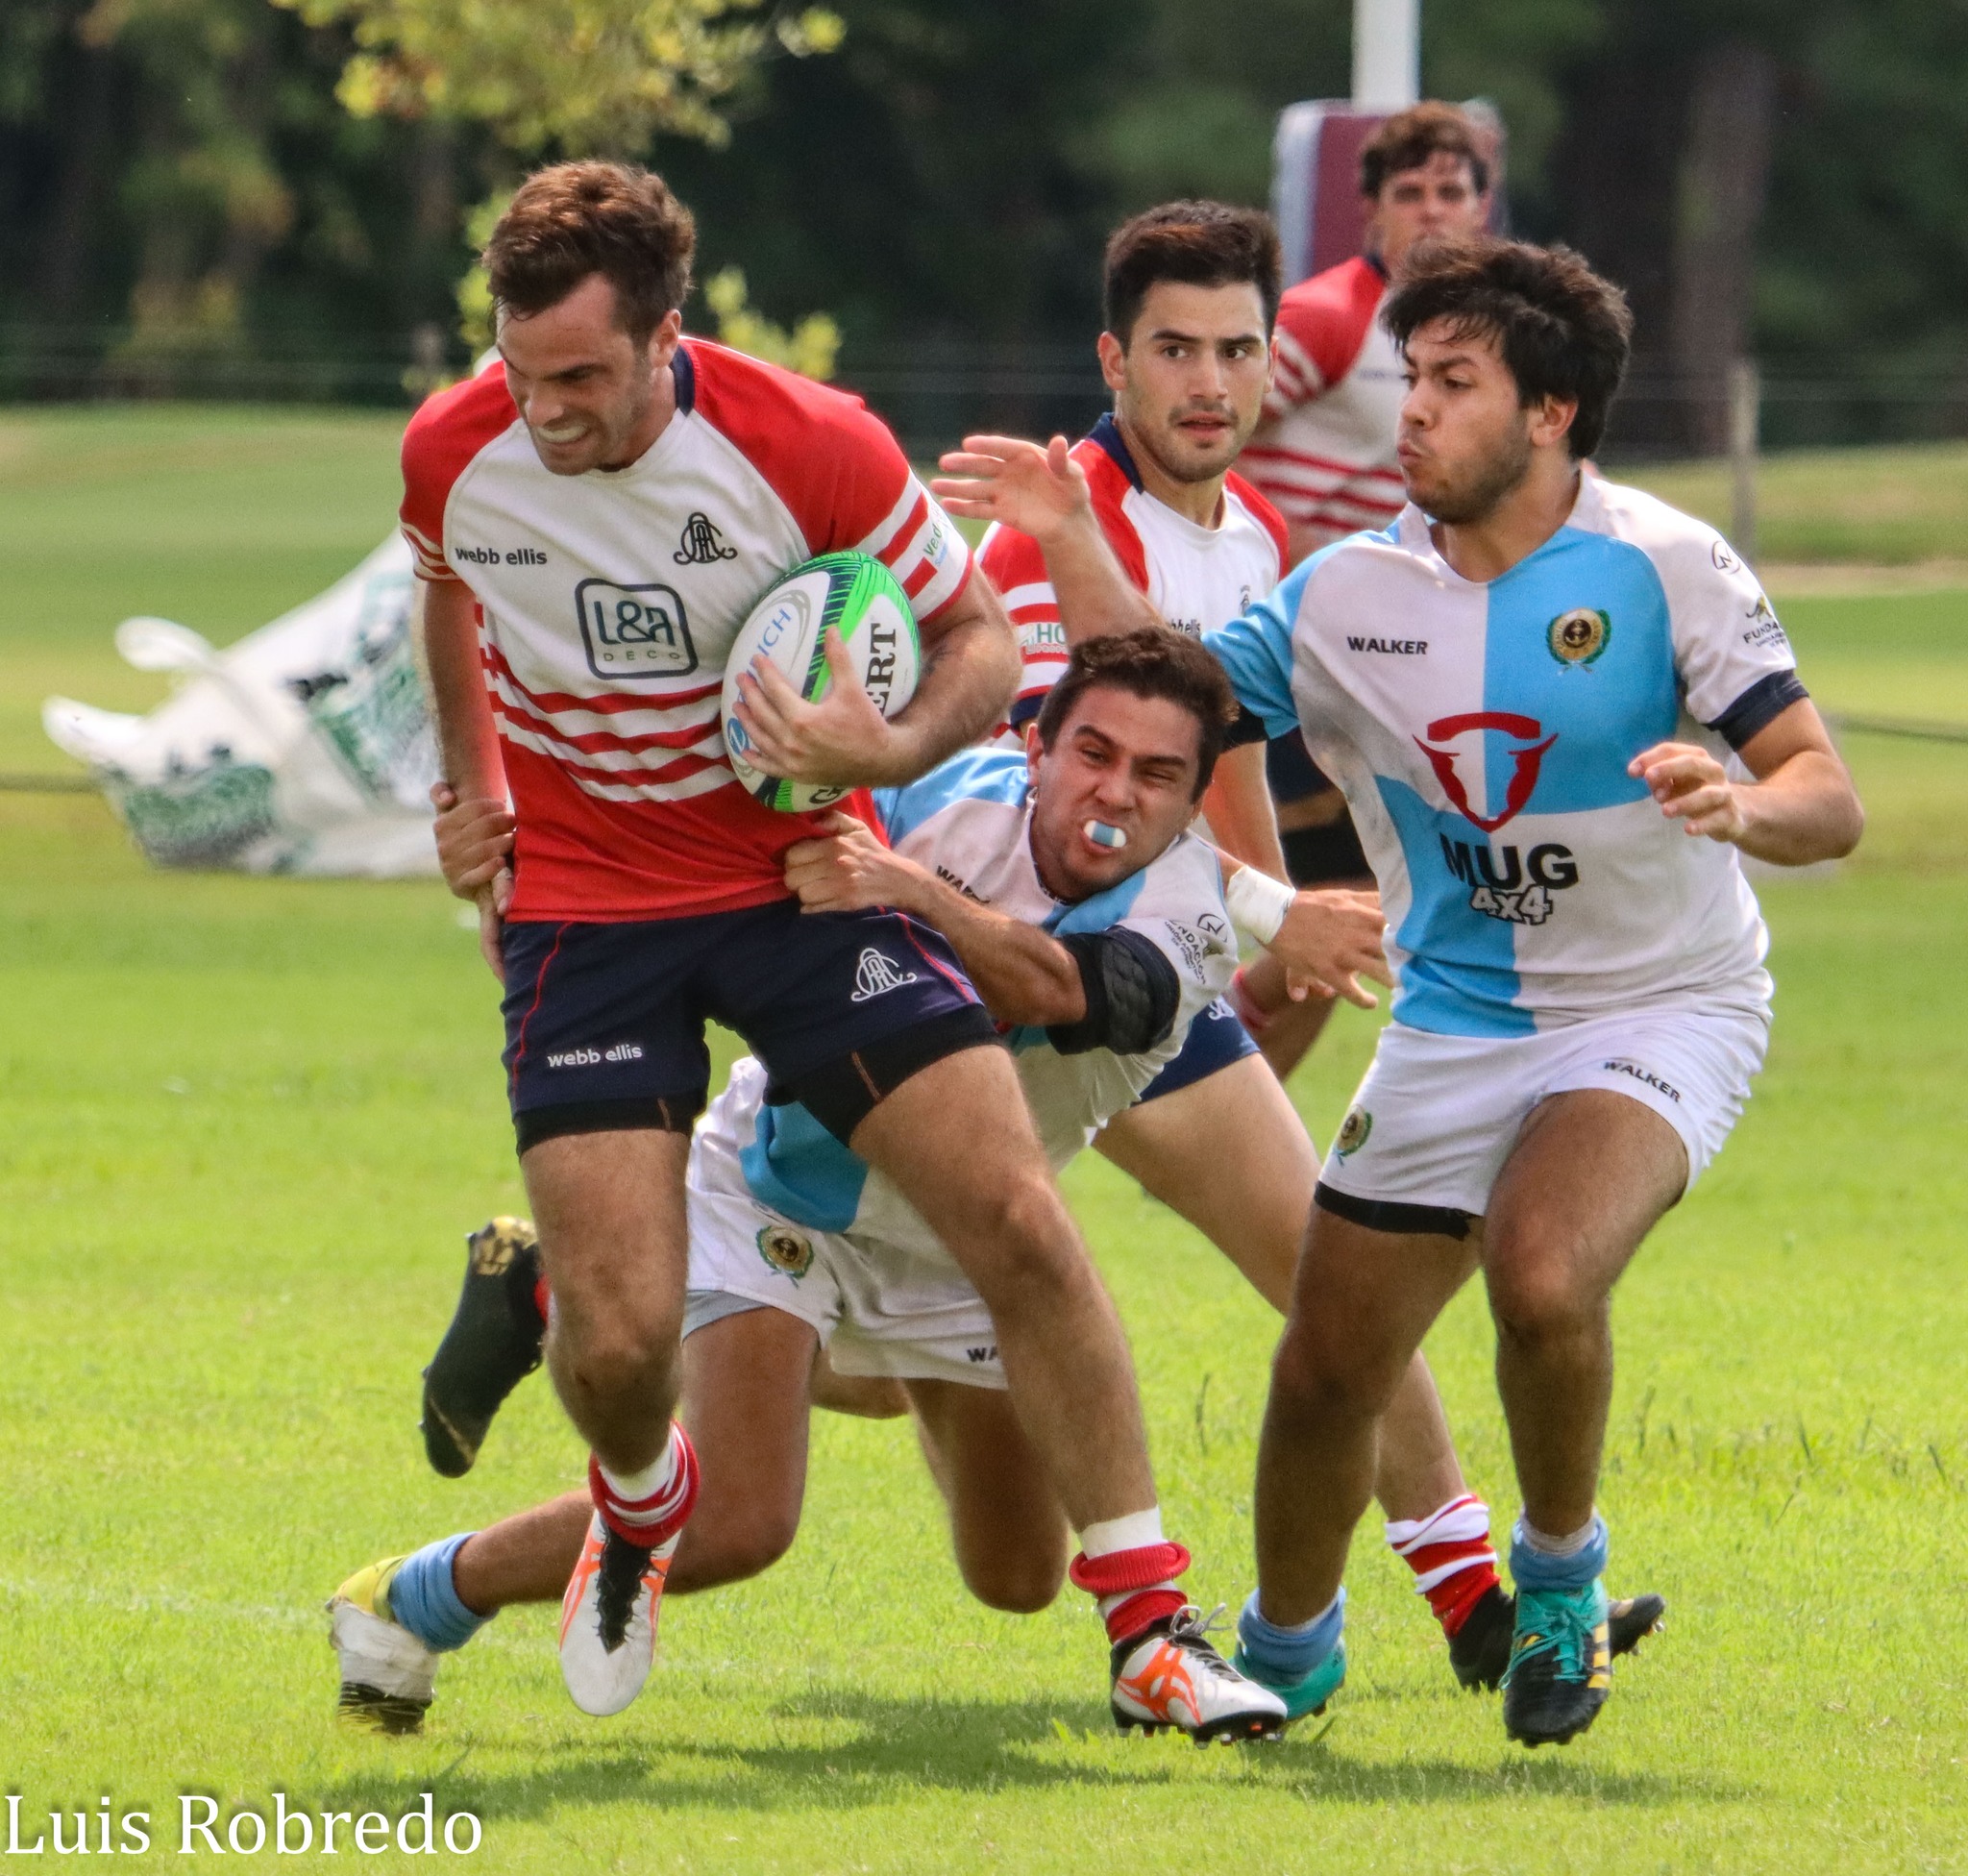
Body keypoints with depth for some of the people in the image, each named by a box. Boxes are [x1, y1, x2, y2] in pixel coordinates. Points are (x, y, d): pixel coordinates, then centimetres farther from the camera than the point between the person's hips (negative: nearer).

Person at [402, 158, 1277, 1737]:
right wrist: (476, 805, 16)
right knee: (622, 1338, -12)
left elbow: (982, 641, -6)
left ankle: (1148, 1621, -2)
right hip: (583, 910, 1)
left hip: (802, 876, -1)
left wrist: (888, 752, -25)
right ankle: (641, 1498, 27)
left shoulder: (809, 445, -19)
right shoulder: (453, 454, -11)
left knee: (1021, 1224, -14)